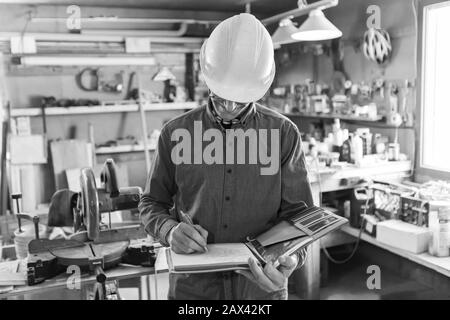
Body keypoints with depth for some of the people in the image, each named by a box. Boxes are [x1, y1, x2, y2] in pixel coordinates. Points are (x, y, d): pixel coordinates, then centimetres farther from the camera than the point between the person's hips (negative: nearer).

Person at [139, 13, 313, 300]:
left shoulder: (284, 134, -5)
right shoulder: (177, 133, -4)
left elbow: (298, 211, -3)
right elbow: (152, 204, 4)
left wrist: (290, 257, -21)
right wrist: (170, 230, -16)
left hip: (261, 287, 0)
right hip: (192, 286, 1)